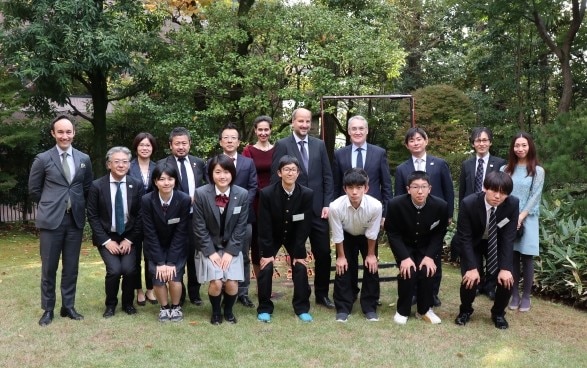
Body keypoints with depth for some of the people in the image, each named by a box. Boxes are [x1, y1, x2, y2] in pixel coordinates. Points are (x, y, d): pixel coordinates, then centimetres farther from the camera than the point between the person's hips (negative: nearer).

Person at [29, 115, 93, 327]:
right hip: (51, 220, -2)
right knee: (49, 267, 3)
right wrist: (51, 204, 8)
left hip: (75, 219, 3)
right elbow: (34, 190, 5)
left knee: (71, 267, 8)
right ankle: (48, 309, 15)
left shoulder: (84, 159, 6)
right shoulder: (43, 159, -1)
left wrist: (75, 204, 10)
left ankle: (68, 307, 20)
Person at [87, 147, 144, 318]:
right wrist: (106, 241, -11)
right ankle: (110, 304, 7)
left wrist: (129, 239, -7)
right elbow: (92, 216, -5)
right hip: (106, 237, -1)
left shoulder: (137, 185, -4)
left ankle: (128, 303, 9)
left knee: (129, 269, -18)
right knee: (114, 269, -20)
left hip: (128, 237, 1)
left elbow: (140, 215, 0)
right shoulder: (97, 186, -7)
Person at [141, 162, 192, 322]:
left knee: (174, 278, -17)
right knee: (158, 278, -15)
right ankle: (164, 307, 13)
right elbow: (150, 233, -15)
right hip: (155, 248, 1)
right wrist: (160, 261, -17)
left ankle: (176, 307, 12)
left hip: (177, 247, 0)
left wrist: (171, 261, -19)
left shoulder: (185, 200, -21)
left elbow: (181, 232, -17)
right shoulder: (147, 200, -20)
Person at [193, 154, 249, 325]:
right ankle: (216, 311, 12)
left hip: (232, 247, 1)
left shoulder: (242, 194, -8)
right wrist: (211, 252, -13)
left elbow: (241, 227, -4)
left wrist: (230, 251, -11)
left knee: (232, 283, -15)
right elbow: (199, 227, -9)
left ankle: (228, 310, 17)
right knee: (216, 283, -19)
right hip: (209, 247, -1)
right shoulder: (201, 193, -13)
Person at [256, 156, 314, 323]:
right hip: (272, 236, -1)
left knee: (300, 268, -9)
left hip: (294, 237, 1)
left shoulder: (307, 194, -23)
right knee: (266, 268, -11)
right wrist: (267, 252, -19)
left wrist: (299, 253, -18)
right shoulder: (267, 193, -26)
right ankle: (265, 308, 3)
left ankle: (302, 308, 6)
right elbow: (265, 226, -20)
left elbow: (305, 226, -18)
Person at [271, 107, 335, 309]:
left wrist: (327, 204, -1)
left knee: (324, 253, 4)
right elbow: (276, 179, -4)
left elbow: (327, 177, 8)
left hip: (318, 209, 3)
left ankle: (322, 294, 19)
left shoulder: (319, 145, 8)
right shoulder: (282, 145, -2)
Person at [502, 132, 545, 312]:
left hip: (527, 220, -2)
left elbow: (535, 197, -5)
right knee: (512, 258, 5)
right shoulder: (506, 169, 7)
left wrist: (521, 217, -13)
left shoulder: (538, 171, 0)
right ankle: (514, 294, 14)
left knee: (526, 258, 1)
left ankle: (526, 296, 9)